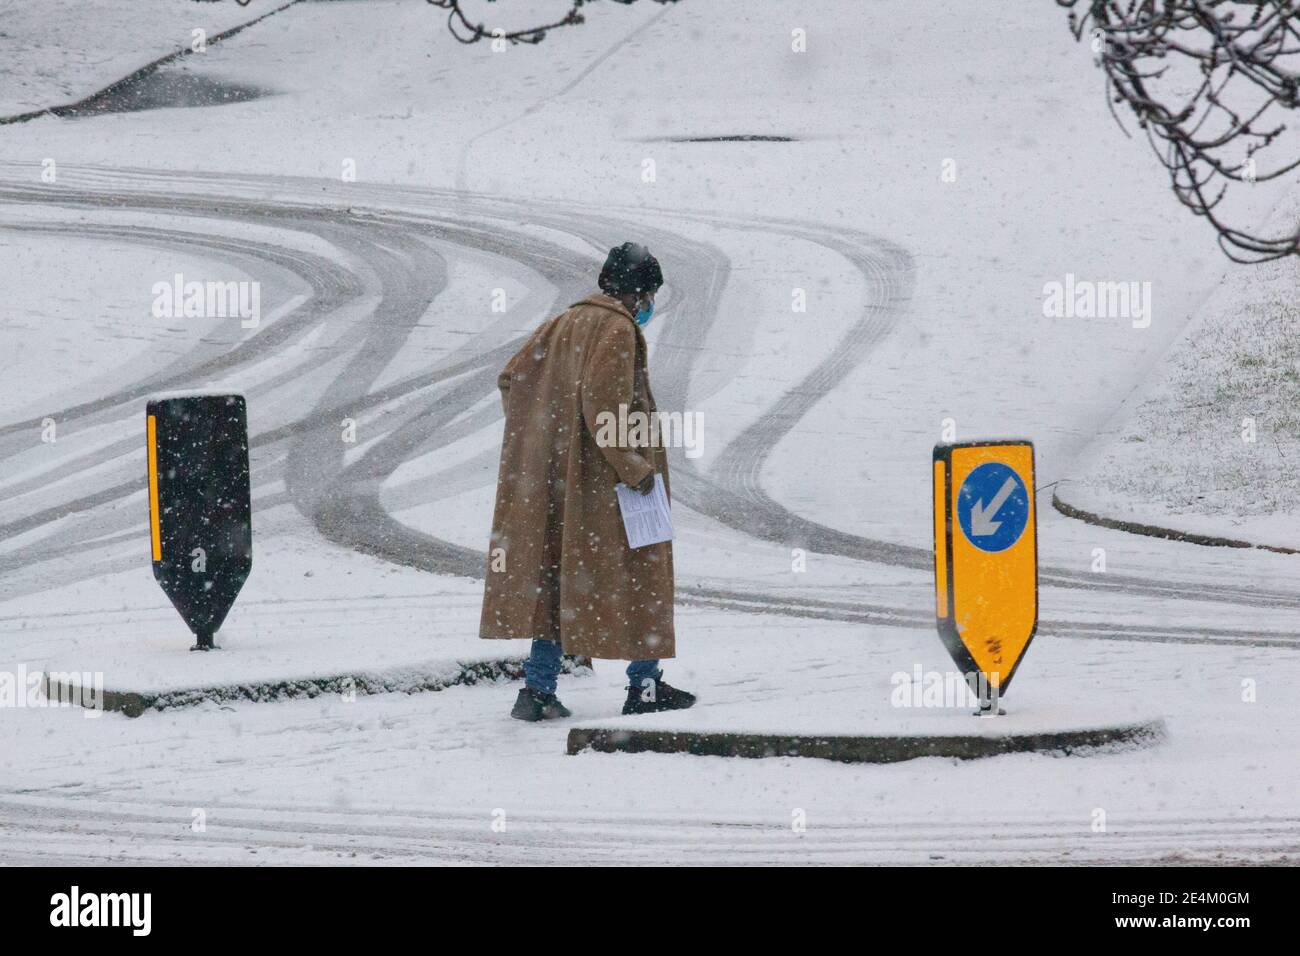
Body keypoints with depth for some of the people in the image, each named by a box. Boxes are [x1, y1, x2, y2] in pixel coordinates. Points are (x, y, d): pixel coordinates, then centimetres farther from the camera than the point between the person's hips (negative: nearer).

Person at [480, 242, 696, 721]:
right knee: (635, 574, 6)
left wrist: (539, 444, 18)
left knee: (554, 576, 10)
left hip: (550, 476, 8)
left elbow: (510, 378, 16)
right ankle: (644, 686, 11)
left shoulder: (562, 324, 12)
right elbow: (604, 407, -22)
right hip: (601, 481, -8)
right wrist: (635, 469, -16)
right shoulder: (617, 330, -13)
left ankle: (538, 690, 5)